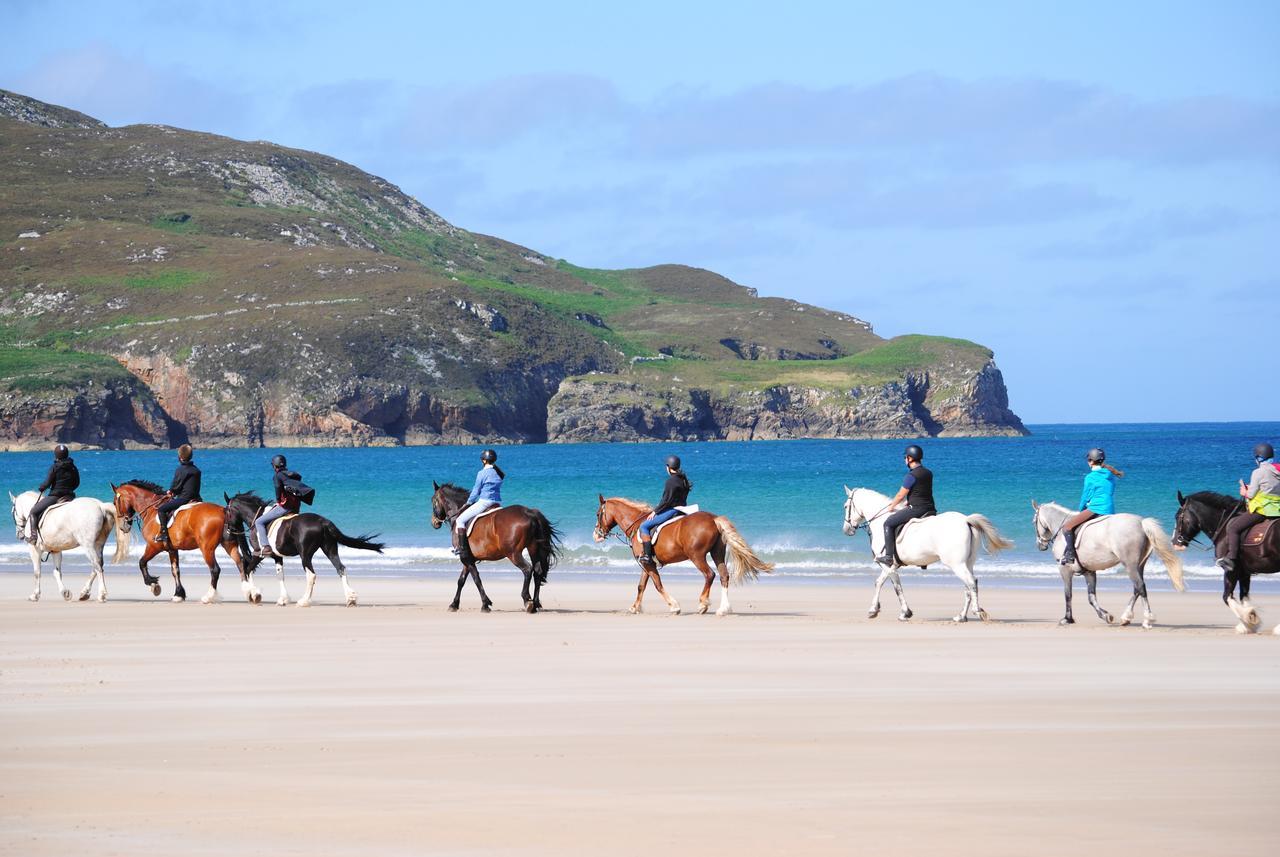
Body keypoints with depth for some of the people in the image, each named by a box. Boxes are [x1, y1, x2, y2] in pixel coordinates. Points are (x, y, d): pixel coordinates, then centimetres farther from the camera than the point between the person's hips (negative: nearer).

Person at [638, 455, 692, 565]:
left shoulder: (671, 481, -18)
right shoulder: (684, 480, 11)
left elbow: (666, 501, -19)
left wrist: (655, 511, -7)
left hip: (671, 510, -10)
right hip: (680, 510, 10)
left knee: (644, 526, -8)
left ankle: (648, 556, -17)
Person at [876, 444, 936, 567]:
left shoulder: (911, 476, -15)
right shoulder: (929, 473, 11)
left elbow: (901, 495, -8)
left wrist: (892, 505, 11)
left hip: (916, 509, -8)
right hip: (930, 509, 8)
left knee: (889, 523, 0)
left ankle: (888, 556, -5)